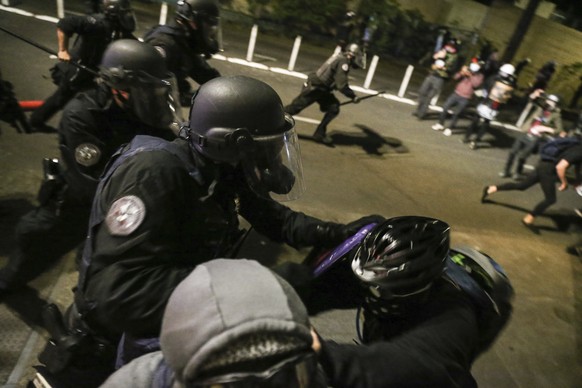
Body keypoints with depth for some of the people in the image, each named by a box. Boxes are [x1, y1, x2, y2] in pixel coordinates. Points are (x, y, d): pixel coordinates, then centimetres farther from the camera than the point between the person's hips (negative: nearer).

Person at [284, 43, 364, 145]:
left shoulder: (340, 58, 10)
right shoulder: (343, 62, -20)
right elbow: (342, 86, -28)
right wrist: (353, 96, -21)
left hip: (322, 90, 10)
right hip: (313, 88, -10)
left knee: (334, 108, 3)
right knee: (295, 107, -2)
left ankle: (319, 133, 9)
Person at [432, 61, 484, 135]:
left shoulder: (479, 76, -3)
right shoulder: (466, 71, 4)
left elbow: (476, 84, -20)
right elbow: (455, 77, -2)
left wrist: (471, 75, -21)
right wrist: (461, 72, -19)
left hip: (465, 99, -3)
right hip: (456, 94, 3)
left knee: (456, 113, -1)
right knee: (445, 108, 0)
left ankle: (449, 128, 13)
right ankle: (440, 124, 17)